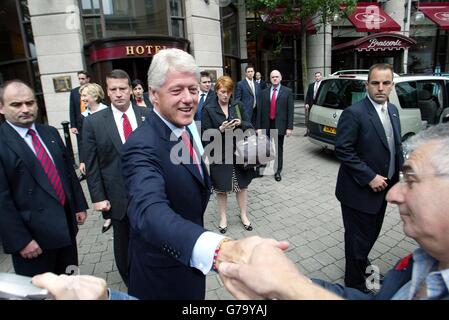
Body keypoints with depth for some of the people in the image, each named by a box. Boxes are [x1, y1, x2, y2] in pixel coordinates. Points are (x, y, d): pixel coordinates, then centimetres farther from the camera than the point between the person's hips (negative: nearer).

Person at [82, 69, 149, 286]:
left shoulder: (147, 115, -3)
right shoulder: (93, 122, -5)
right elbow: (91, 165, -3)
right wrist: (98, 197, -5)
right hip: (119, 196, 0)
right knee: (123, 242, 17)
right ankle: (130, 283, 41)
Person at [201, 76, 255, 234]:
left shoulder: (238, 105, 4)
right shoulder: (208, 109, -4)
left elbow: (249, 126, 6)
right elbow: (206, 134, -7)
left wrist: (240, 123, -15)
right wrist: (221, 129, -22)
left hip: (238, 152, 2)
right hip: (219, 154, -2)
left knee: (242, 184, 11)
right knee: (221, 187, 10)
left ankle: (244, 215, 30)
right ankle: (223, 217, 29)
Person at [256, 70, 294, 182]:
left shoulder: (287, 91, 1)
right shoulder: (264, 92, 7)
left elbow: (290, 110, -3)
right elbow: (259, 110, 3)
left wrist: (289, 127, -9)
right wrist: (258, 126, -2)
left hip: (280, 125, -2)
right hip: (266, 125, 2)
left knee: (279, 149, 7)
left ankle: (277, 171, 20)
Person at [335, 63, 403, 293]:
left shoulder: (392, 110, 6)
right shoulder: (354, 113, -19)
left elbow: (396, 147, 14)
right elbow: (342, 150, -22)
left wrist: (398, 175, 5)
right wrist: (370, 177, -21)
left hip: (382, 187, 8)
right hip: (360, 190, -7)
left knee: (372, 233, 25)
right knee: (358, 238, 7)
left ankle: (361, 261, 52)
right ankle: (355, 284, 30)